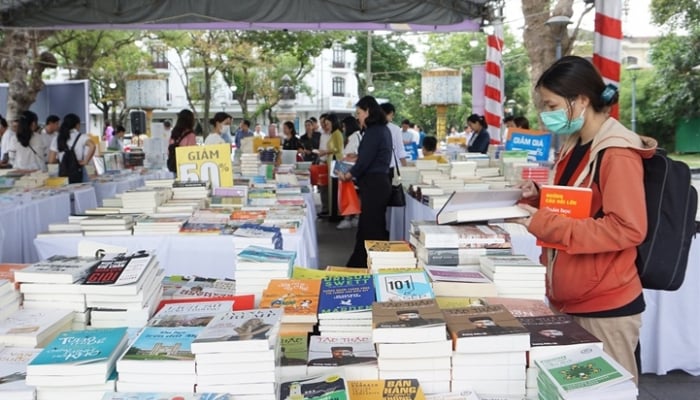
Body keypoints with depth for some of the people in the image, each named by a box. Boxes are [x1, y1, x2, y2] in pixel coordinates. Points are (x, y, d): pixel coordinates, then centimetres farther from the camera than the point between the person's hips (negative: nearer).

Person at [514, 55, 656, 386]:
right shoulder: (574, 148, 11)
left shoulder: (617, 154, -16)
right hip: (567, 299, 8)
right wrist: (536, 200, 0)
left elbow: (628, 229, -23)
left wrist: (545, 224, -24)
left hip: (605, 306, -8)